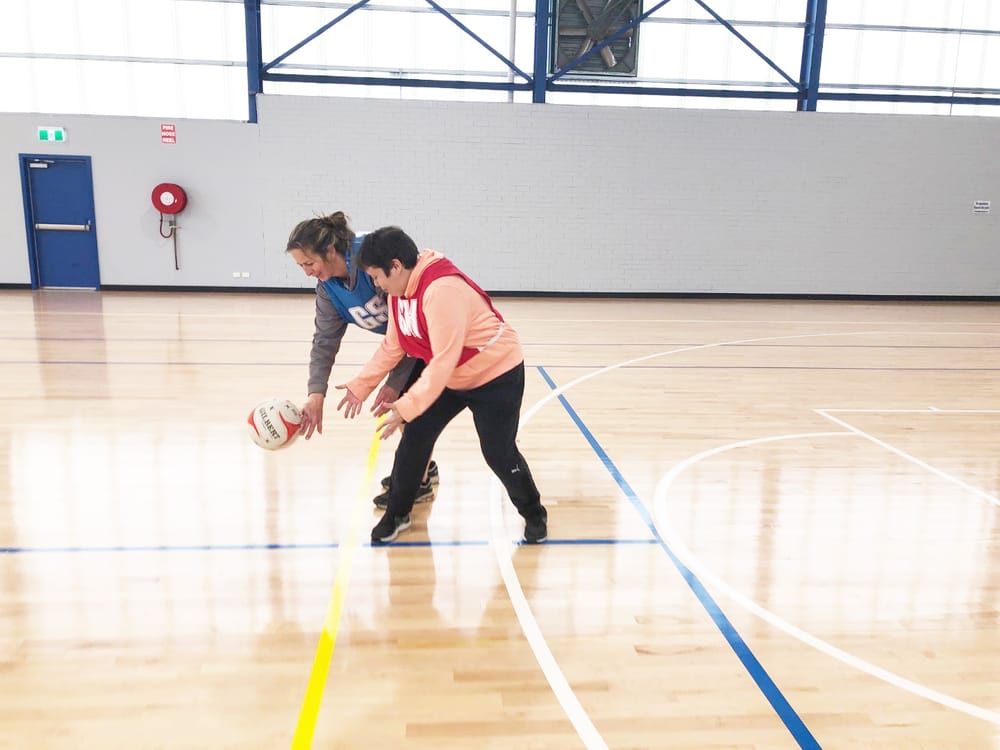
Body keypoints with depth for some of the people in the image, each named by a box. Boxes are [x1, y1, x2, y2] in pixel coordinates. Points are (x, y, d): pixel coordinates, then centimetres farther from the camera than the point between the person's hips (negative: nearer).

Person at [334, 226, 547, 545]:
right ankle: (396, 514, 18)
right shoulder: (398, 291, -5)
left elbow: (443, 361, -34)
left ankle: (534, 515, 21)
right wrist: (360, 386, 2)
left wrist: (406, 408, -35)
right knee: (414, 438, 1)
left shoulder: (442, 290, -33)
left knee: (499, 453, -3)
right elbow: (391, 346, 5)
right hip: (450, 377, 8)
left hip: (496, 374, -8)